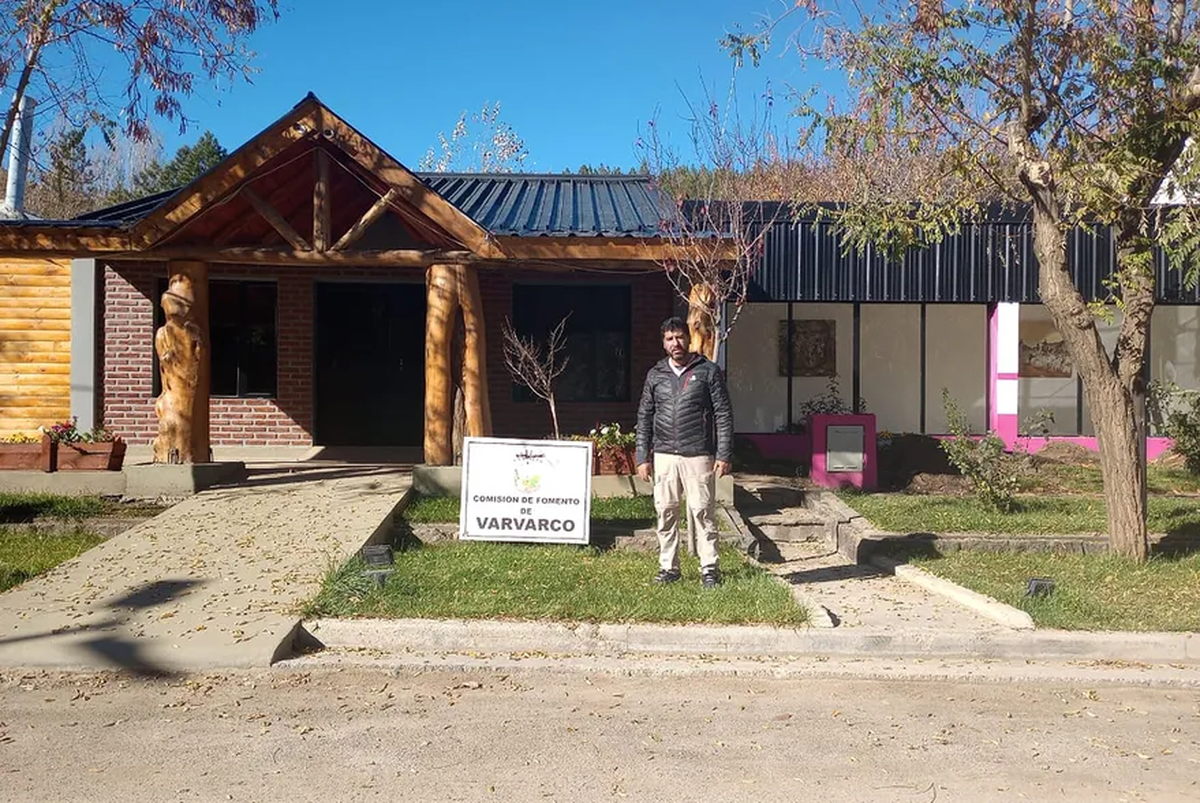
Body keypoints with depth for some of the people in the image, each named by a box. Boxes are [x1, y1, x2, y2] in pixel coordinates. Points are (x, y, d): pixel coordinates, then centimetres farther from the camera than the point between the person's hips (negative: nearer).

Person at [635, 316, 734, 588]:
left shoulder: (708, 371, 1)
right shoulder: (655, 375, 10)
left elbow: (724, 415, 0)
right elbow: (645, 417, 13)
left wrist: (724, 455, -6)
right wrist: (643, 457, 7)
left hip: (698, 454, -3)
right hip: (664, 455, 3)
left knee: (702, 512, -2)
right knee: (666, 512, 6)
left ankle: (709, 568, 8)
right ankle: (668, 567, 16)